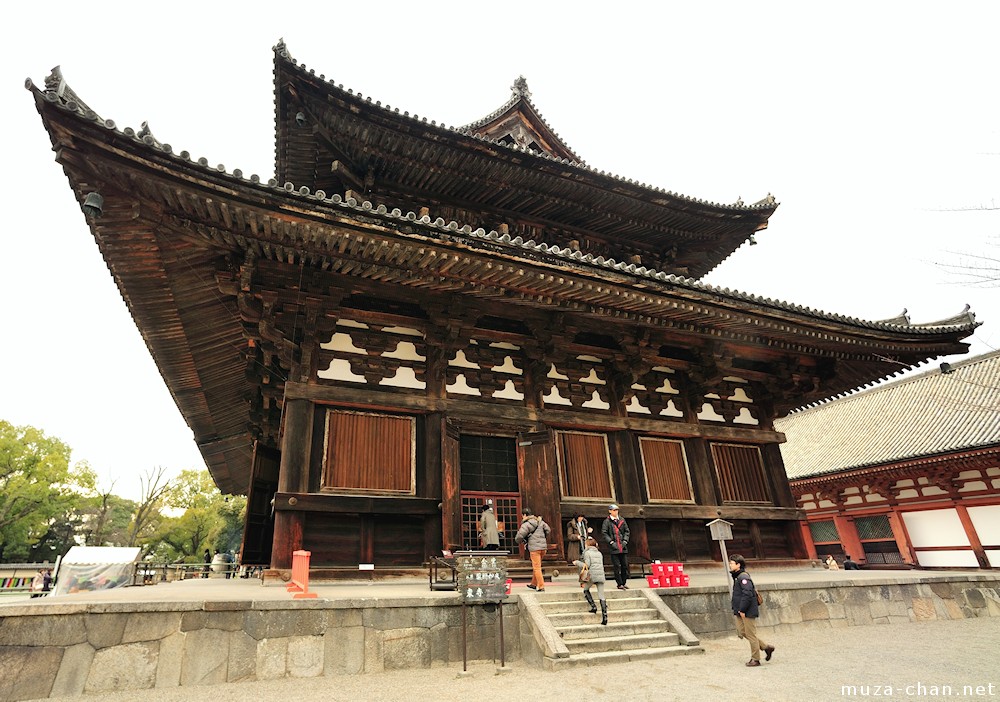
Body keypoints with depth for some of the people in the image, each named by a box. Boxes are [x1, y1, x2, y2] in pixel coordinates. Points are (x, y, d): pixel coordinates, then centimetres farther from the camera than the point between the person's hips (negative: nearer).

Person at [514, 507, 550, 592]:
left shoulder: (526, 525, -11)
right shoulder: (540, 521, 9)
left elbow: (519, 537, -12)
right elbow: (548, 530, 17)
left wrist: (518, 541, 10)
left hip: (534, 547, -7)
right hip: (543, 546, 7)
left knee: (536, 567, 0)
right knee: (536, 566, 20)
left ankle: (541, 586, -1)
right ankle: (534, 584, 32)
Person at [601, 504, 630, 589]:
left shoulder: (622, 520, 11)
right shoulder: (607, 521, -2)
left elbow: (627, 531, 13)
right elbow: (604, 533, -5)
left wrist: (625, 540, 1)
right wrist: (611, 542, -12)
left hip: (623, 547, 4)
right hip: (614, 547, -4)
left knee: (625, 565, 7)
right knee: (617, 566, -2)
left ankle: (624, 582, 18)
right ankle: (620, 584, 5)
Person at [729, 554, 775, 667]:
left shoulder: (743, 577, -18)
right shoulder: (737, 577, 14)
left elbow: (747, 594, -24)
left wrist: (742, 610, -20)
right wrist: (737, 609, 16)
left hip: (748, 611, -10)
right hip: (740, 612, 10)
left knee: (751, 634, 1)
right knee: (742, 632, 11)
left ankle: (755, 659, 13)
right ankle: (766, 647, 23)